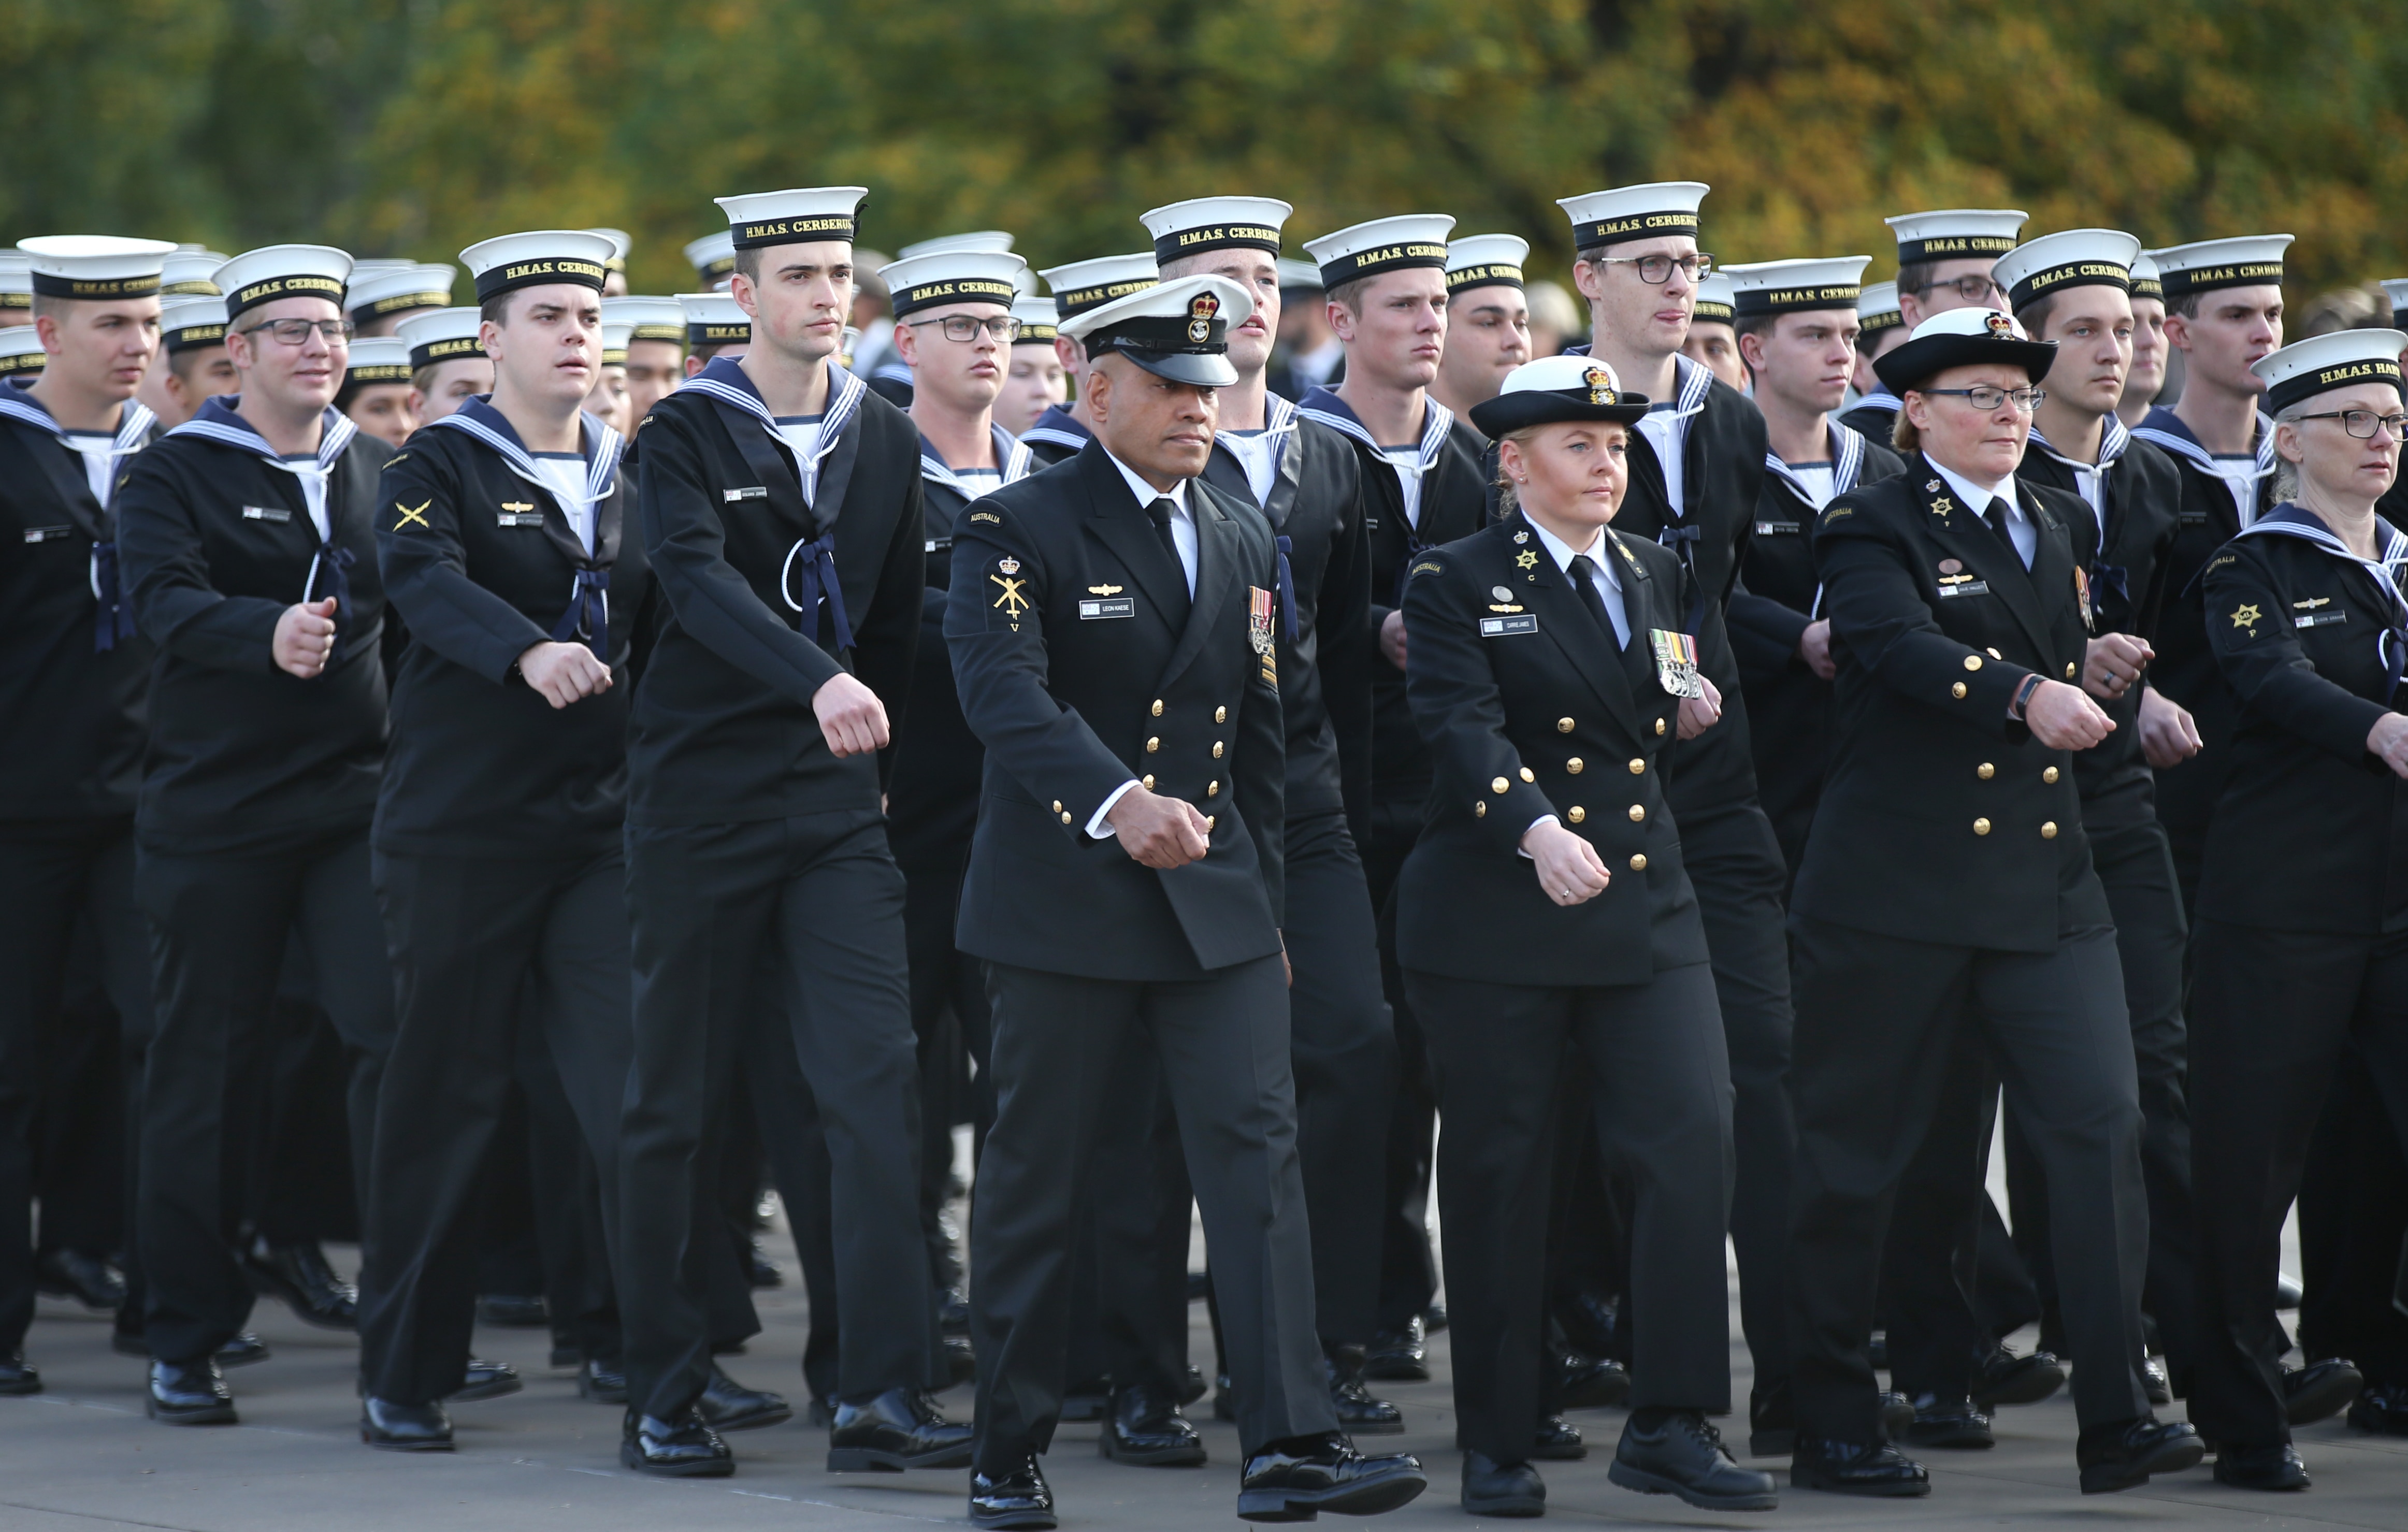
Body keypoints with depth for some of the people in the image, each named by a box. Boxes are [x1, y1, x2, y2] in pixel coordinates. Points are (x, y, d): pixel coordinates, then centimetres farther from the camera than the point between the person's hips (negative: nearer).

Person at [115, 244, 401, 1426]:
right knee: (199, 1064, 3)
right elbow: (166, 599, -19)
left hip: (356, 798, 3)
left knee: (396, 1031, -11)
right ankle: (185, 1344, 12)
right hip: (216, 809, -3)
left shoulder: (376, 469, 12)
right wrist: (266, 634, -38)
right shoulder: (174, 475, -1)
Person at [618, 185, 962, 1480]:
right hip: (700, 803, -3)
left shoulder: (886, 444, 10)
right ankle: (663, 1398, 13)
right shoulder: (684, 438, -5)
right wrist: (819, 681, -37)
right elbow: (700, 580, -23)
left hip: (838, 804, 3)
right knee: (677, 1104, 4)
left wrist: (877, 738, 12)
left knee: (878, 1082, -10)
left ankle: (882, 1394, -14)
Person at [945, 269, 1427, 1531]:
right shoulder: (1017, 530, -6)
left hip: (1217, 906, 5)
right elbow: (1005, 690, -23)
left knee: (1259, 1150, -8)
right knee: (1035, 1174, 3)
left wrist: (1264, 900, 16)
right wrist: (1116, 801, -37)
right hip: (1062, 898, -4)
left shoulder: (1244, 544, 14)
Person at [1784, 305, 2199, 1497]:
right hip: (1896, 887, -5)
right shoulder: (1873, 528, -4)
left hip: (2046, 883, 5)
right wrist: (2025, 693, -38)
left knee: (2103, 1124, -8)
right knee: (1857, 1148, 2)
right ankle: (1830, 1429, 11)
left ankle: (2114, 1421, -8)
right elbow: (1902, 647, -25)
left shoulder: (2056, 524, 16)